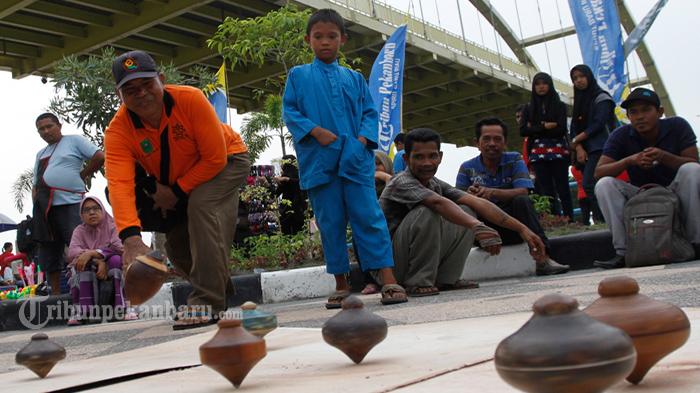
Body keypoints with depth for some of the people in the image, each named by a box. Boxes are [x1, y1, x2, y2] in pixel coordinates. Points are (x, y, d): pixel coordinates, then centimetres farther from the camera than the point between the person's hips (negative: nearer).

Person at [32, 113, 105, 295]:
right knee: (49, 252, 9)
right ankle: (55, 295, 15)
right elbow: (35, 184, 26)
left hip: (68, 204, -7)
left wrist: (81, 176, -1)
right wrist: (36, 205, 10)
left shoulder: (74, 141, 6)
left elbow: (99, 157, -6)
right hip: (43, 207, 7)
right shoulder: (40, 154, 24)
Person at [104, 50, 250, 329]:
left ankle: (206, 302, -30)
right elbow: (119, 184, -39)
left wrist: (177, 191, -27)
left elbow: (215, 158, -29)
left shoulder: (191, 99, -32)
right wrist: (131, 237, -54)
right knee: (177, 243, 9)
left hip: (226, 161, -5)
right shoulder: (118, 130, -25)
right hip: (173, 182, 5)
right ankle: (219, 291, 35)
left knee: (201, 205, -32)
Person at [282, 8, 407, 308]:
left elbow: (369, 112, 12)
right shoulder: (298, 76, 12)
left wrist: (364, 138, -7)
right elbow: (289, 111, 4)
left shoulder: (354, 78, 17)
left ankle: (388, 280, -8)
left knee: (368, 216, -6)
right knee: (330, 223, 4)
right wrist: (316, 131, -11)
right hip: (318, 160, 0)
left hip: (355, 158, 0)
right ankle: (341, 285, 12)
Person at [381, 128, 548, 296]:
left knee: (466, 211, -2)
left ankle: (445, 279, 2)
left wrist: (522, 228, -13)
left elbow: (478, 203, -6)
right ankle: (418, 282, -18)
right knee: (427, 212, -31)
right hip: (388, 267, -7)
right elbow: (439, 203, -38)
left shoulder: (437, 185, 5)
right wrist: (477, 226, -52)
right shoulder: (401, 183, -19)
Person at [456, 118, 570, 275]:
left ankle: (542, 259, -35)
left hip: (513, 227, 1)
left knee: (521, 201, -30)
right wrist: (470, 196, -33)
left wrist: (493, 192, -31)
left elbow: (523, 192, -14)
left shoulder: (514, 160, 3)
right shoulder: (467, 168, 4)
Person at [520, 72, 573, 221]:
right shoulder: (529, 109, 15)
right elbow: (523, 131, 1)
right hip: (538, 154, 2)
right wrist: (545, 127, -8)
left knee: (562, 188, -7)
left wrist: (536, 129, -3)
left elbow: (561, 129, -5)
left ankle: (570, 220, -8)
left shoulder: (559, 106, 9)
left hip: (558, 152, -2)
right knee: (546, 190, -5)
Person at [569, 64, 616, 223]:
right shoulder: (579, 102, 23)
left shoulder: (601, 97, 2)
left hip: (599, 149, -7)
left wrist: (576, 139, -5)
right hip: (585, 151, 7)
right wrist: (579, 148, -3)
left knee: (589, 185, -23)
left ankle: (602, 221, -26)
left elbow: (598, 124, -9)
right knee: (594, 187, -1)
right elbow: (574, 128, 13)